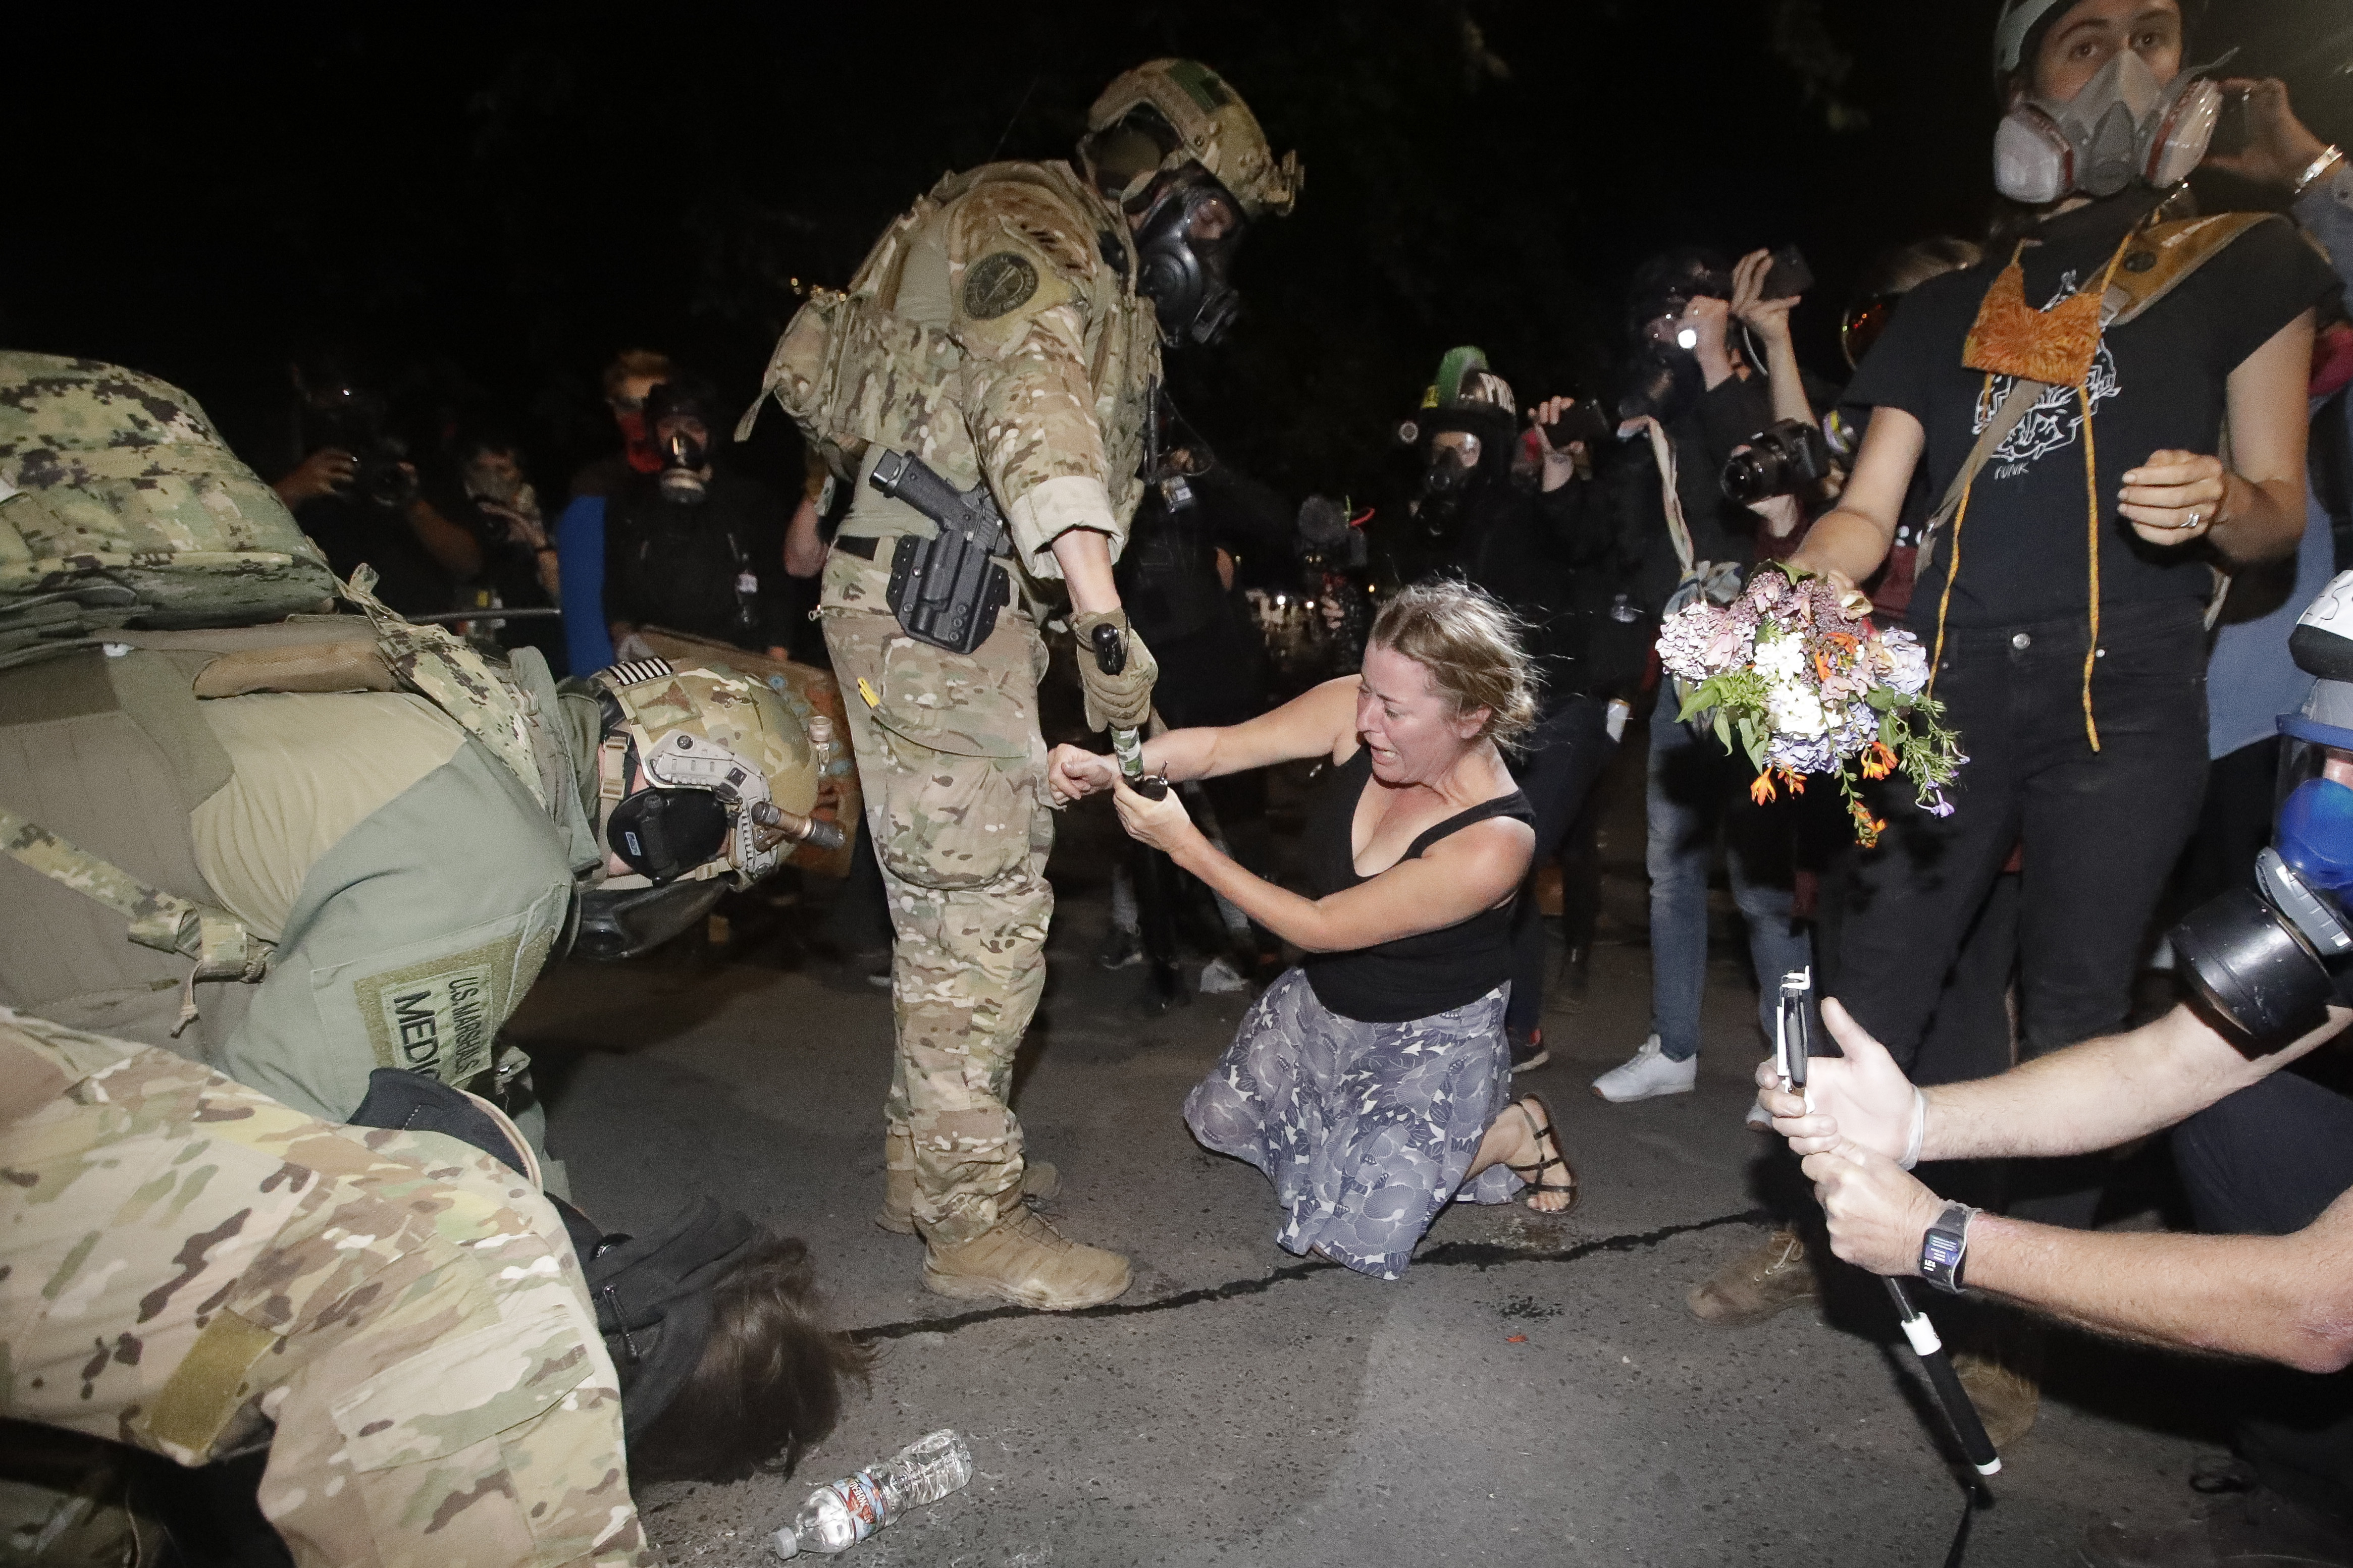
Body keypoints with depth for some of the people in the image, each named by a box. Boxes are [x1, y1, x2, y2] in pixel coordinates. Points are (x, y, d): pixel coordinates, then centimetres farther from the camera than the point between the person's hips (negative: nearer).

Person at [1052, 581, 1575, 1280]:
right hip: (1322, 1001, 7)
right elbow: (1221, 745, -19)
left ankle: (1514, 1129, 7)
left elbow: (1322, 927, -29)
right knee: (1221, 1120, 17)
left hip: (1429, 1036, -6)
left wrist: (1188, 847, -32)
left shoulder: (1494, 843, -35)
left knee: (1363, 1232, -15)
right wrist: (1114, 766, -39)